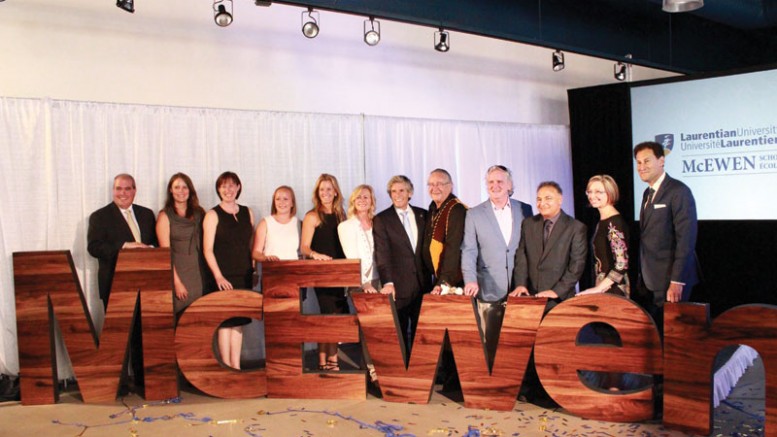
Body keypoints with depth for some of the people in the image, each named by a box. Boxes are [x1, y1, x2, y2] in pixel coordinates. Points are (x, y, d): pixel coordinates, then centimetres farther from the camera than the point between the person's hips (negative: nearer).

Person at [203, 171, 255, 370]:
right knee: (226, 321, -4)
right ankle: (227, 367, 4)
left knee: (239, 321, 8)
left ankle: (236, 366, 15)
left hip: (244, 276, 4)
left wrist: (253, 270, 7)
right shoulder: (213, 215, -1)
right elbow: (208, 250, -7)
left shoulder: (247, 213, 12)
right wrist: (218, 276, -16)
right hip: (223, 277, -4)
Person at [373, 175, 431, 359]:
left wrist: (434, 278, 8)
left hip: (422, 285, 3)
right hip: (399, 287, -3)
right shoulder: (381, 219, 0)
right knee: (400, 334, 3)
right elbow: (382, 253, -9)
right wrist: (387, 282, -20)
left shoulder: (423, 215, 11)